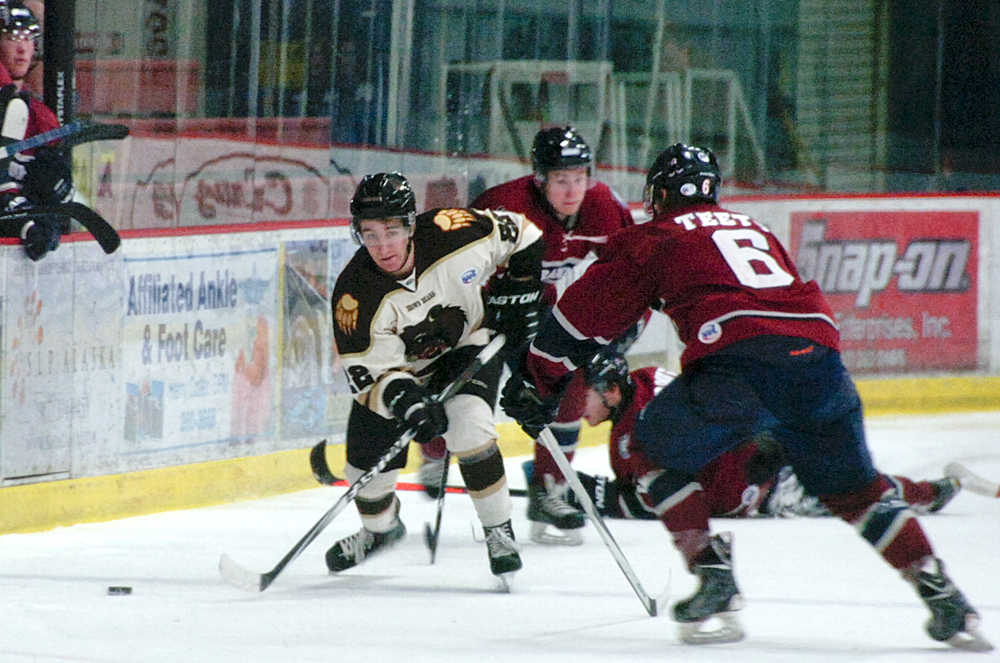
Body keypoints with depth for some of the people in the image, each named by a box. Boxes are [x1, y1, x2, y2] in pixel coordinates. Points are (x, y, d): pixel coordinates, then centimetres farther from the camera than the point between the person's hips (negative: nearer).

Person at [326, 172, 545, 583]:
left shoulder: (452, 235, -28)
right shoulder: (356, 295, -30)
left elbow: (518, 233, -7)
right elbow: (368, 376, -28)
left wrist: (523, 287, -10)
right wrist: (406, 402, -45)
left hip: (468, 345, -1)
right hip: (400, 369, 1)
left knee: (468, 428, -28)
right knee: (367, 464, 1)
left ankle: (499, 531, -12)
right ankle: (380, 529, 37)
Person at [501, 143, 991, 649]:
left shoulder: (652, 238, 18)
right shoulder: (751, 228, 35)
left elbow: (586, 315, 18)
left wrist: (535, 383, 30)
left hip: (741, 359, -5)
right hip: (818, 351, 5)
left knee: (655, 451, 16)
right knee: (853, 487, 20)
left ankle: (714, 578, 4)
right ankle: (940, 594, 11)